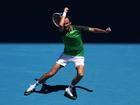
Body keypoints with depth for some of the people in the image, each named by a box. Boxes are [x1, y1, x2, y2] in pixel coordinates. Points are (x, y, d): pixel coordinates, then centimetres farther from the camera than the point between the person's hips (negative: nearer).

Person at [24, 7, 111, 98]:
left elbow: (93, 29, -10)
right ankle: (35, 85, 15)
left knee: (80, 74, -27)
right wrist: (64, 13, -25)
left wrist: (105, 31, -22)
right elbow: (60, 25, -38)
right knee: (51, 73, -7)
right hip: (66, 54, 0)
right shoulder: (62, 31, -15)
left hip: (78, 56, 0)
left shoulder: (77, 28, -14)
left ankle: (70, 88, 1)